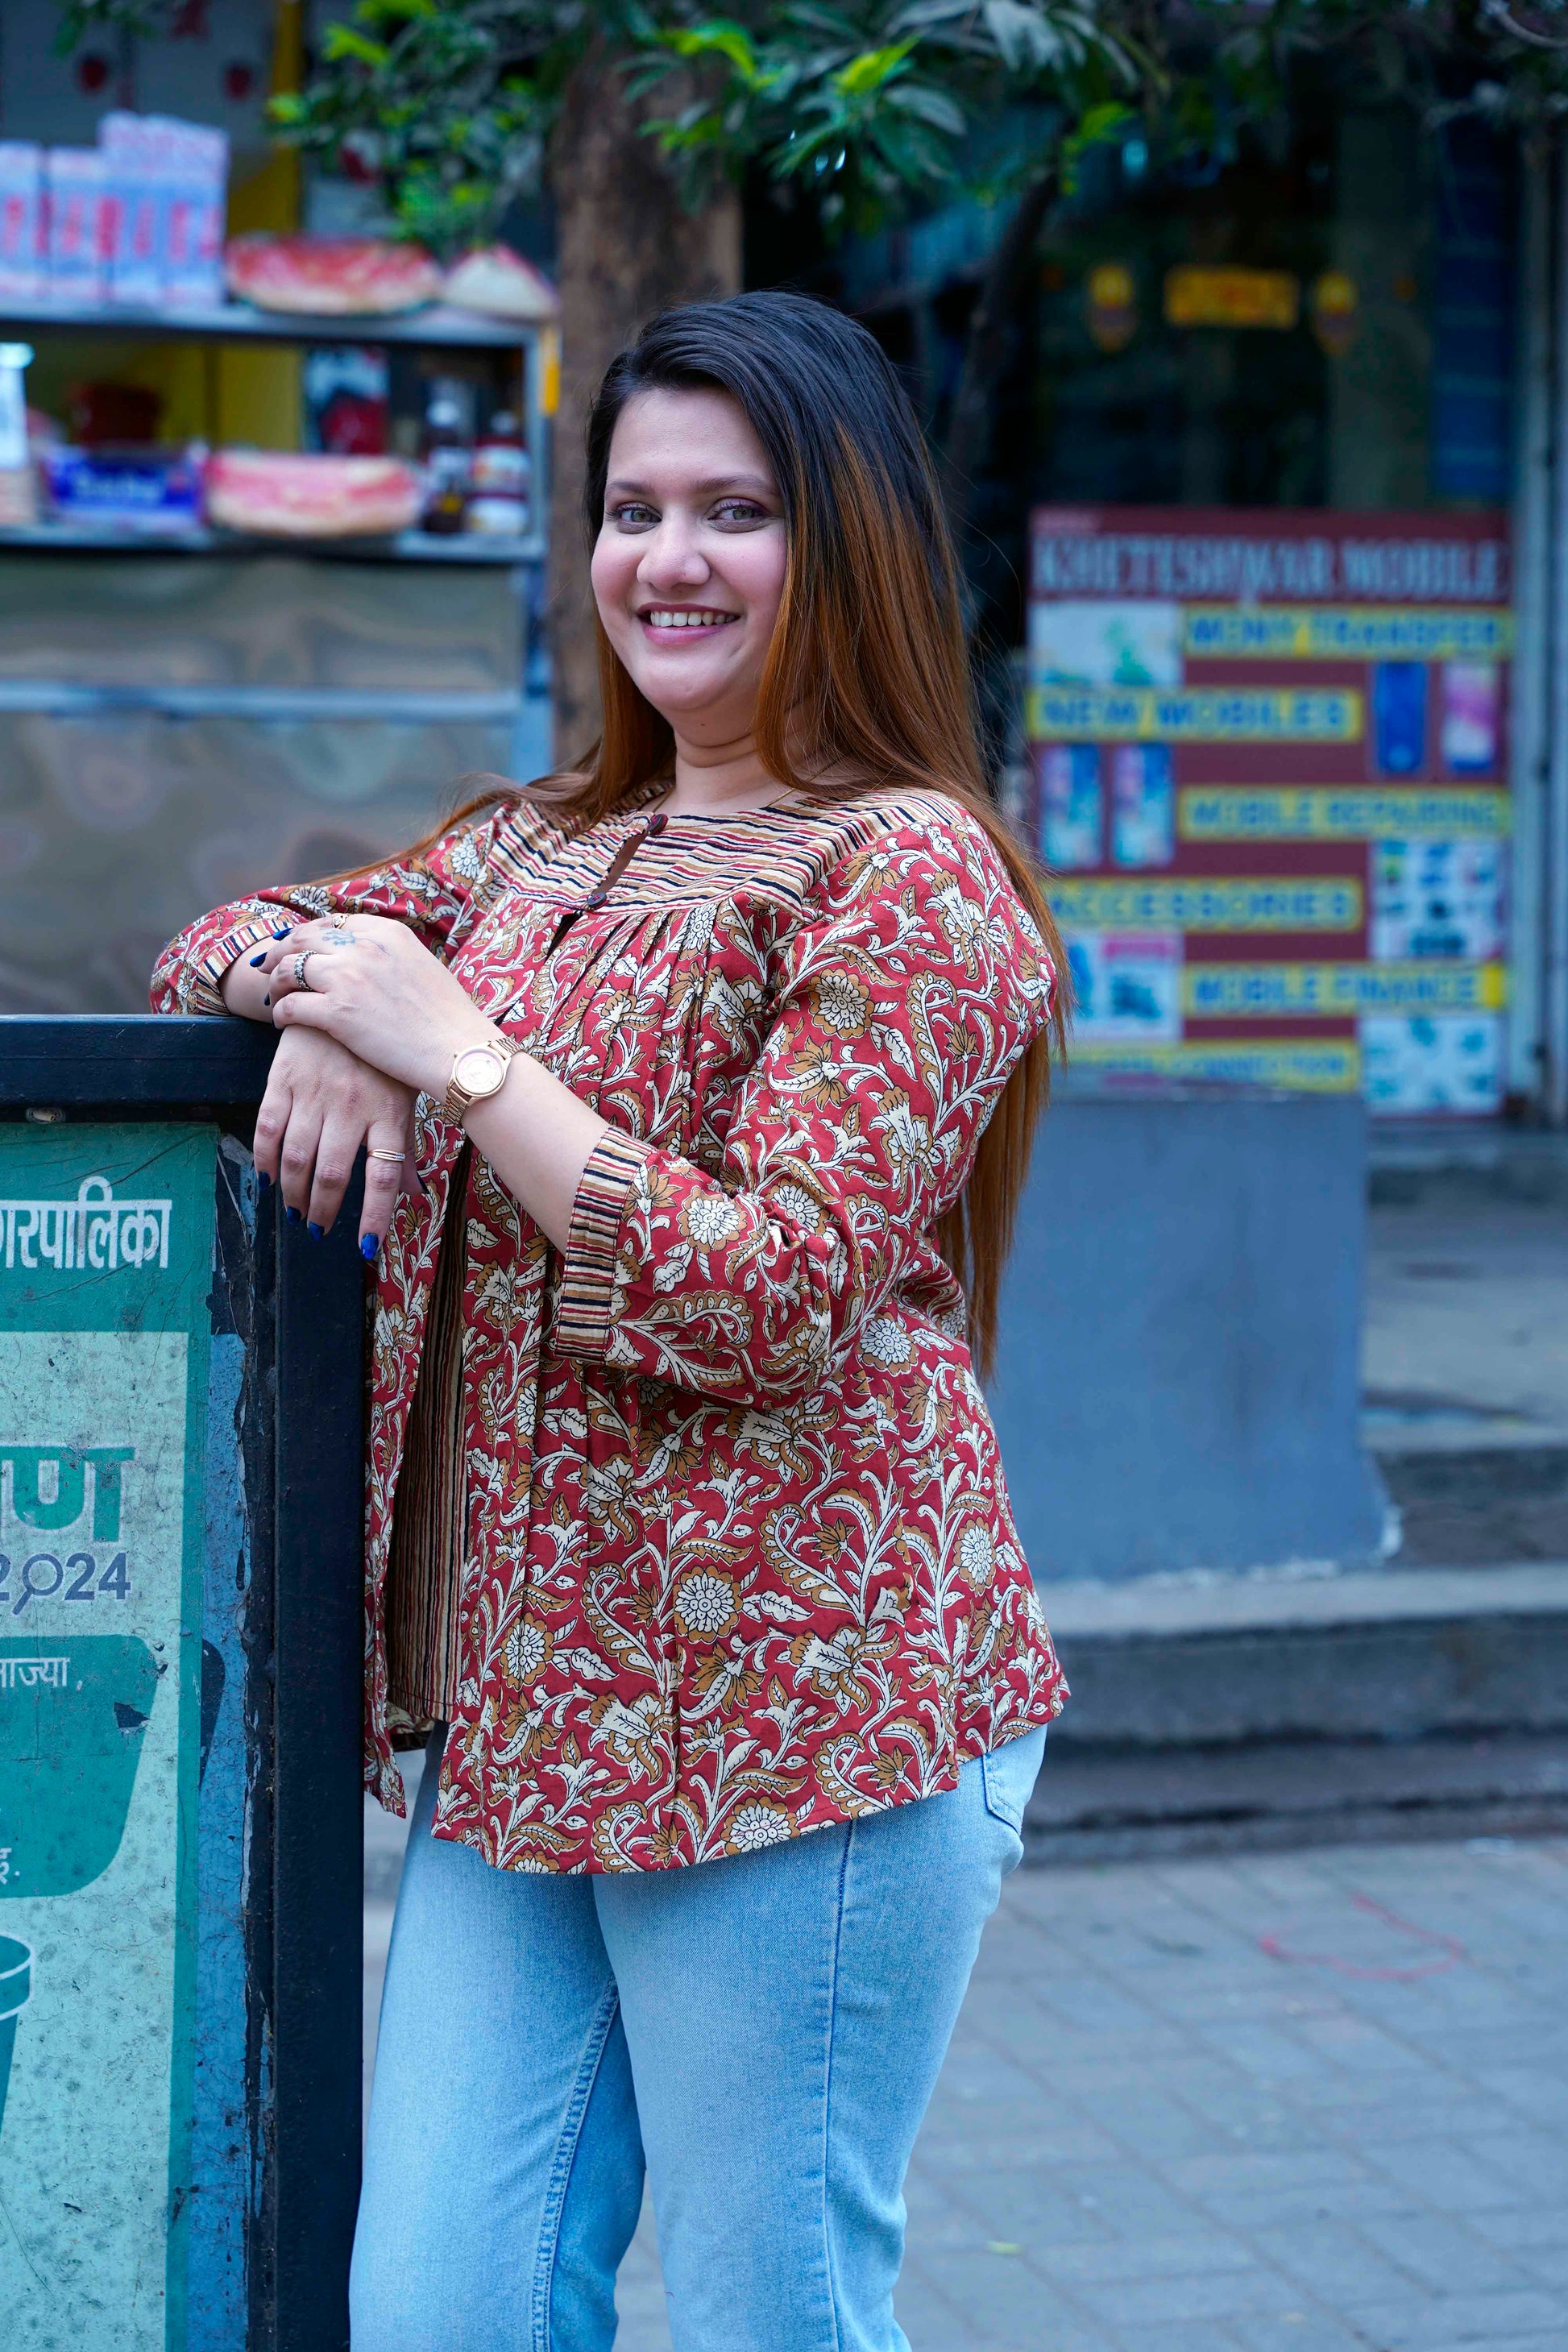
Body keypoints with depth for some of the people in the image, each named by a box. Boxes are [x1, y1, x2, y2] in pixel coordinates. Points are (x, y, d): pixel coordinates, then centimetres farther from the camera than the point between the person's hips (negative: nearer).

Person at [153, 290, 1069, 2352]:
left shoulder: (908, 873, -8)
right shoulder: (540, 847, 16)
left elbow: (773, 1289, -17)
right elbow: (228, 939, 24)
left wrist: (456, 1047, -13)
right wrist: (322, 994, -1)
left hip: (792, 1709, -7)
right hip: (528, 1694, 7)